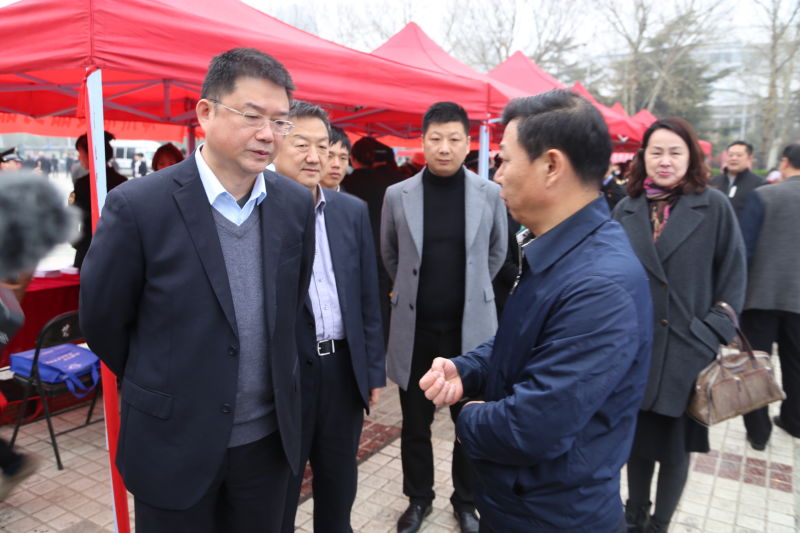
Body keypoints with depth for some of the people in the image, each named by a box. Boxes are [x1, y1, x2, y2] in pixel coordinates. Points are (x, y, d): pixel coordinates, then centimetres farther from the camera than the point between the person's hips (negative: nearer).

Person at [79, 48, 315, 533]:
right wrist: (164, 388, 8)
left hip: (269, 436, 4)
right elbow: (103, 321, -5)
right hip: (175, 439, -3)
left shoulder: (296, 203, -4)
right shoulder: (138, 206, -16)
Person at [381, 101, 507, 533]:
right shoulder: (397, 195, -2)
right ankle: (418, 498, 35)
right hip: (414, 327, 1)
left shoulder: (490, 194, -3)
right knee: (415, 422, 14)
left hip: (470, 326, 0)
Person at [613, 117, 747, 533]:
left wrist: (716, 334, -8)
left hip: (686, 349, -2)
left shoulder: (714, 207, -4)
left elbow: (733, 276, -2)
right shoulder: (627, 210, 4)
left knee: (675, 445, 10)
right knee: (637, 437, 15)